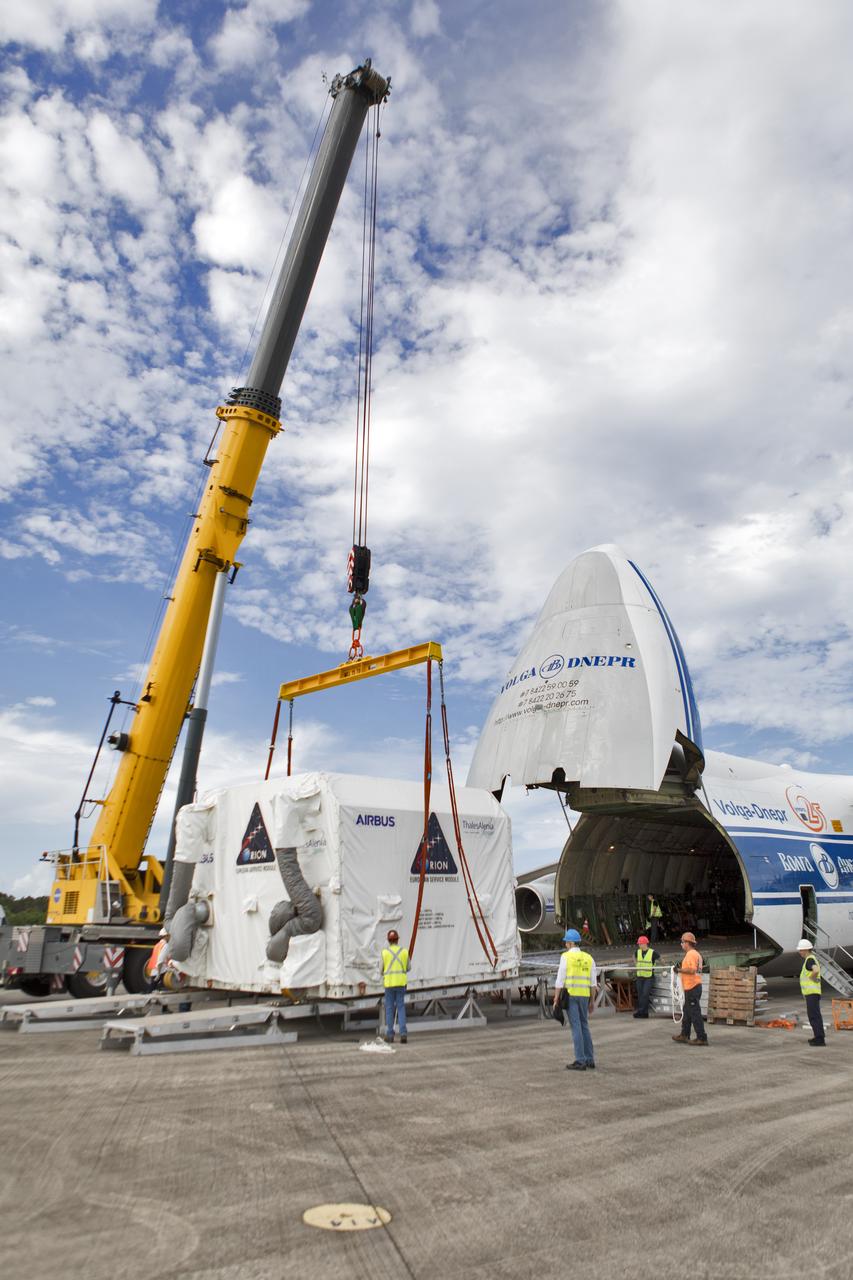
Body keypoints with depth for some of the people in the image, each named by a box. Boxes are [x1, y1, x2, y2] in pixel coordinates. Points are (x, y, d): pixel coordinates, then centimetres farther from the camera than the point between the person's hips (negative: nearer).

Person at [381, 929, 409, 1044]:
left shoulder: (384, 952, -4)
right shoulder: (404, 951, 1)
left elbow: (382, 969, 1)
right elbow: (407, 968, 12)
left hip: (389, 983, -1)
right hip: (401, 983, 1)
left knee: (389, 1009, 9)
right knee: (401, 1008, 5)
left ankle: (390, 1035, 11)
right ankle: (403, 1034, -7)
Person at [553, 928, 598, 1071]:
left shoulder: (566, 956, -6)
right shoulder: (588, 958, 9)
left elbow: (560, 980, -9)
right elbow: (593, 982, 9)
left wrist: (556, 1000, -5)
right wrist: (591, 1001, 16)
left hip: (570, 995, -5)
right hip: (584, 995, 5)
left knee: (576, 1027, -4)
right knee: (584, 1026, 15)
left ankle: (580, 1062, -4)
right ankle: (590, 1060, 16)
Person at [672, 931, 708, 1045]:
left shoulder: (691, 954, -16)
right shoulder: (696, 953, 17)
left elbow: (692, 970, -26)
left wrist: (680, 970, -16)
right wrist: (682, 967, 16)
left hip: (692, 987, -11)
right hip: (694, 986, 11)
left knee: (695, 1012, -6)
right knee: (687, 1012, 16)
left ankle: (701, 1038, -3)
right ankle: (684, 1035, 24)